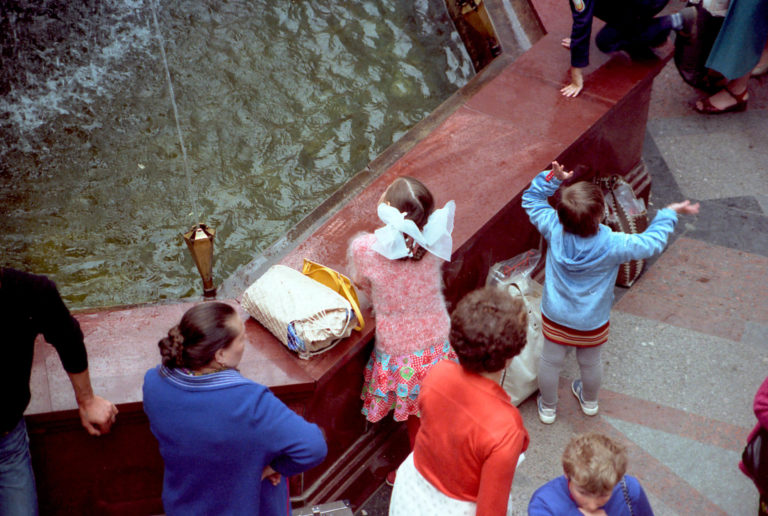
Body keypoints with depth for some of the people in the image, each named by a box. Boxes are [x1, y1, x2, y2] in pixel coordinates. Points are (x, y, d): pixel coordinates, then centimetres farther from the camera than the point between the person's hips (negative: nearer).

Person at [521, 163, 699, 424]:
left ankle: (548, 408, 46)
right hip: (592, 323, -1)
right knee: (590, 363, 27)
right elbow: (651, 242, -16)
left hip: (554, 317, 1)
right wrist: (670, 213, -5)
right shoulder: (612, 245, -33)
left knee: (550, 361, 24)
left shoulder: (554, 229, -27)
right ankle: (590, 402, 55)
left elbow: (531, 198, -11)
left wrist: (552, 177, -22)